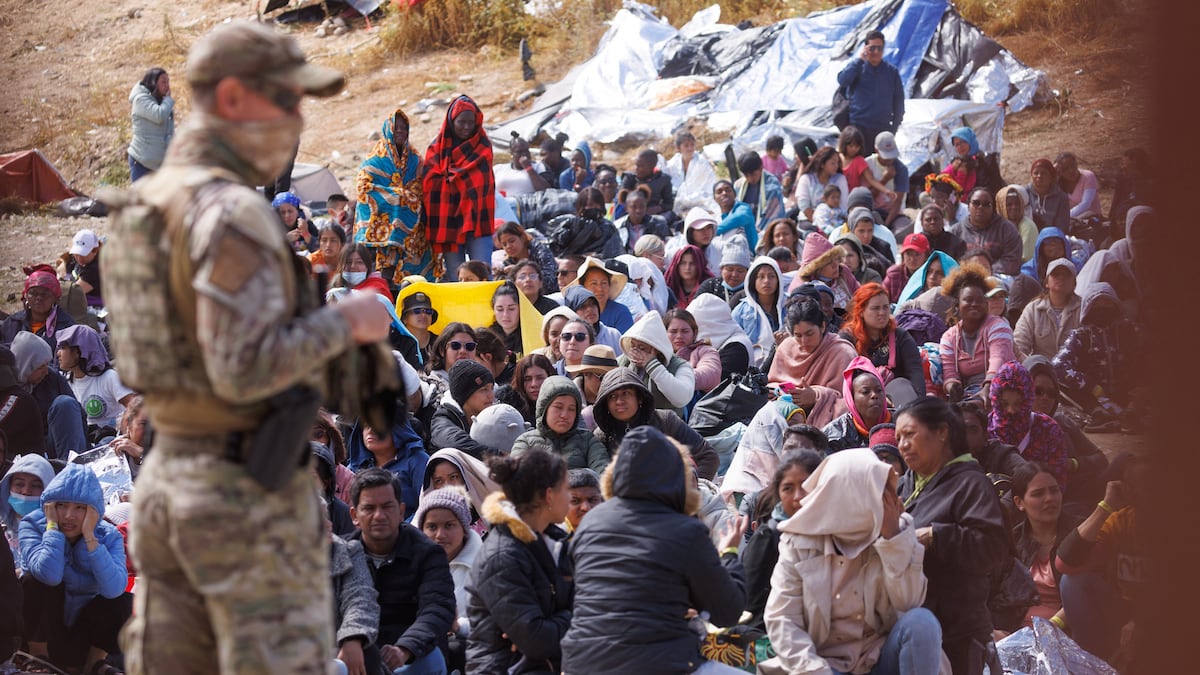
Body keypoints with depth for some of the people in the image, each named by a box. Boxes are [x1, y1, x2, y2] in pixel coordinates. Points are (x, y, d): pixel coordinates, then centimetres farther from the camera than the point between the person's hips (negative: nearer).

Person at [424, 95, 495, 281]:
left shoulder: (483, 146, 9)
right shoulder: (436, 149, 8)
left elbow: (483, 183, 3)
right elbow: (428, 183, 4)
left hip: (476, 219, -1)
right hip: (447, 222, 1)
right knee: (455, 278, 2)